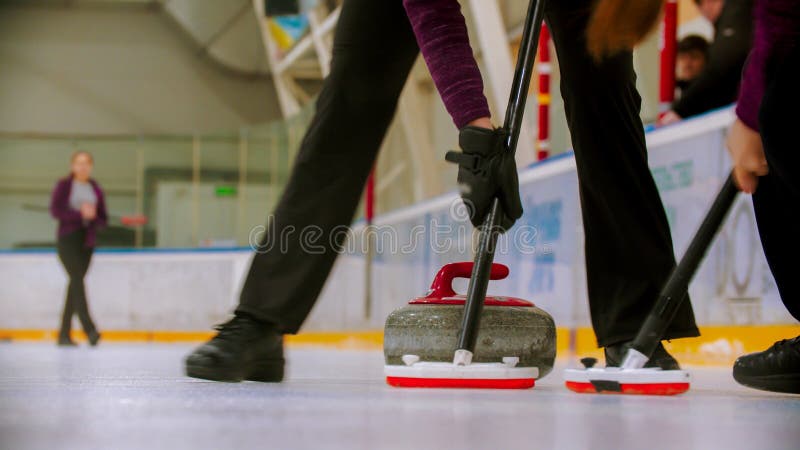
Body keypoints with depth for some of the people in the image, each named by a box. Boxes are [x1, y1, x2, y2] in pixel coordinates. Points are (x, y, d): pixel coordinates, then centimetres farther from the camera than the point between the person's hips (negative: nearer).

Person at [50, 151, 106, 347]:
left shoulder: (96, 189, 13)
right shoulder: (64, 186, 2)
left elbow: (103, 219, 12)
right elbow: (55, 210, -9)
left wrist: (93, 217, -10)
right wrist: (80, 214, -15)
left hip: (87, 241, 4)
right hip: (68, 238, -4)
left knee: (75, 284, 3)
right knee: (77, 279, -18)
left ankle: (64, 334, 7)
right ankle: (89, 328, -30)